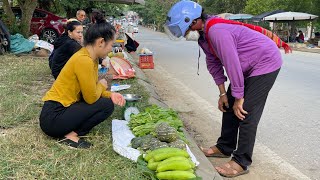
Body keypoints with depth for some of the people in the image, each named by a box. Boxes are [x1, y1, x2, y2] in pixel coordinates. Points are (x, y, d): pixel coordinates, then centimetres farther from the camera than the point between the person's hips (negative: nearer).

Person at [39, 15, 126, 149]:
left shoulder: (91, 58, 7)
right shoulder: (83, 60, -23)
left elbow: (91, 91, 10)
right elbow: (91, 98, -19)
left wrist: (110, 95, -6)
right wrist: (102, 85, 0)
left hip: (63, 108, 9)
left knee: (106, 99, 10)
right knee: (106, 105, -12)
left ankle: (70, 131, 4)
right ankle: (71, 135, -10)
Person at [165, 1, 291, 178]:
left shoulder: (216, 31, -31)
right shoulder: (203, 33, 0)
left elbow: (232, 65, -29)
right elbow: (213, 63, 6)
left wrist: (239, 98, -20)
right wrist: (222, 93, 6)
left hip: (266, 63, -10)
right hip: (248, 67, 10)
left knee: (246, 113, -12)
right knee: (228, 107, 11)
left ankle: (241, 162, 0)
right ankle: (225, 147, 25)